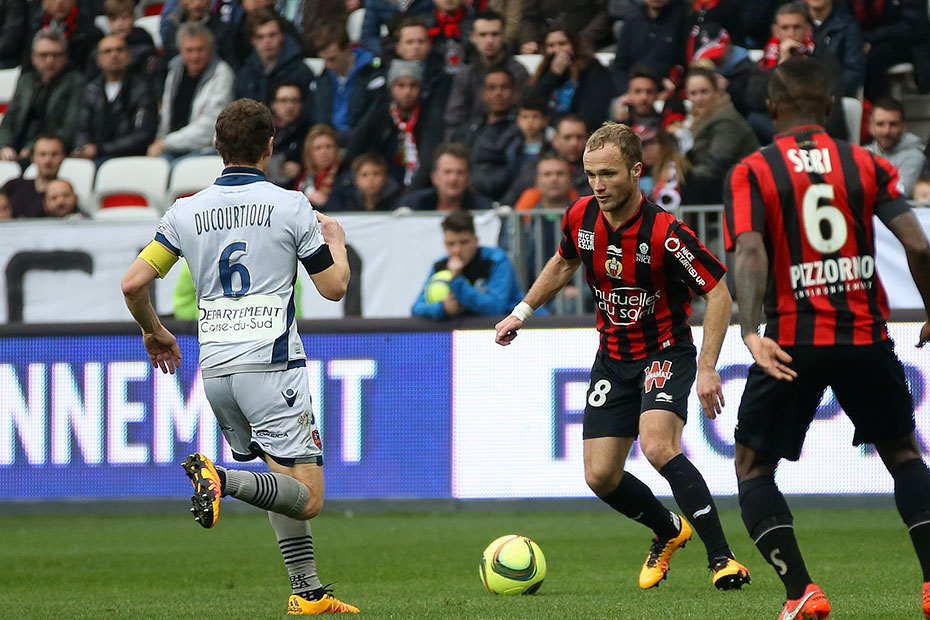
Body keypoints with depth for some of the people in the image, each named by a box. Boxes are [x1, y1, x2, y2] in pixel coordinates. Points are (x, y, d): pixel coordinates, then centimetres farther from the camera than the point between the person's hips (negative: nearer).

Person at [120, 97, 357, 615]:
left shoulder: (187, 212, 6)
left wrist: (154, 332, 22)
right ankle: (222, 479, -32)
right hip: (271, 364, -6)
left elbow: (133, 284, 3)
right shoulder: (290, 207, -4)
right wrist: (337, 241, 22)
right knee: (306, 498, -8)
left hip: (216, 368, 6)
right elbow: (334, 286, 1)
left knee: (284, 483, 21)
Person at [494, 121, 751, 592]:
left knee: (657, 446, -31)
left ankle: (722, 557, -23)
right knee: (601, 477, 3)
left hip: (666, 351, -6)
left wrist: (707, 368, -22)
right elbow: (564, 263, 16)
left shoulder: (664, 232, -25)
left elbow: (718, 291, -18)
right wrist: (522, 312, 13)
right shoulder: (581, 217, -7)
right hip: (613, 357, 6)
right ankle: (669, 530, 33)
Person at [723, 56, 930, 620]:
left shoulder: (751, 173, 0)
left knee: (753, 468, 11)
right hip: (866, 335, 2)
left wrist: (751, 332, -26)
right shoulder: (868, 166, 5)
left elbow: (751, 253, -16)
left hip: (792, 341, -2)